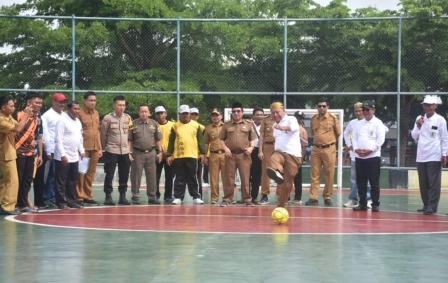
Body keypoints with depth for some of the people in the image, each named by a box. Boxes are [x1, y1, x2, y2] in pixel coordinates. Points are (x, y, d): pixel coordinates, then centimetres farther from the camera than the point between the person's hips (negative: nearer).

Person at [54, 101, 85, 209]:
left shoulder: (78, 121, 13)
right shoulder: (62, 120, -12)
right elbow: (58, 139, -16)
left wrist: (81, 150, 12)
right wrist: (63, 155, -20)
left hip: (74, 157, 8)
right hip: (63, 157, -8)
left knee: (73, 180, 13)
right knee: (61, 181, -1)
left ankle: (72, 201, 20)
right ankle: (61, 202, 4)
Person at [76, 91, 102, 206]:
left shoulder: (96, 113, 15)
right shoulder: (80, 113, -6)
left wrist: (100, 148, 17)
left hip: (95, 149, 6)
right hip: (84, 148, -6)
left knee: (91, 174, 9)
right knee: (81, 173, -1)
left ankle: (88, 196, 15)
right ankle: (79, 197, 3)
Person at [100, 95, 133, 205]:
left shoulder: (128, 118, 6)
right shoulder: (108, 118, -7)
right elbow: (103, 134, -1)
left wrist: (129, 147, 13)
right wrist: (105, 147, 6)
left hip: (125, 151, 4)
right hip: (111, 151, -4)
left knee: (124, 175, 6)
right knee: (109, 174, -2)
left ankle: (122, 196, 14)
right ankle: (108, 196, 6)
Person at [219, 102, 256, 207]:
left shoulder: (248, 124, 8)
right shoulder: (227, 125, 8)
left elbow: (253, 138, 11)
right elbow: (221, 139, 10)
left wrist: (251, 147, -6)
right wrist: (225, 148, -5)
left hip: (244, 155, 0)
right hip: (231, 155, 1)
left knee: (245, 178, 0)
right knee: (229, 178, 2)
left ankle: (247, 199, 7)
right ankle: (227, 199, 8)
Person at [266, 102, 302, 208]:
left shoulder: (291, 119, -1)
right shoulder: (275, 125, 22)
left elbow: (295, 127, -26)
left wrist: (283, 127, -44)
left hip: (293, 155, -4)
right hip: (280, 152, 4)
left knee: (288, 183, -4)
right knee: (274, 158, -36)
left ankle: (281, 205, 14)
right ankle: (277, 173, -68)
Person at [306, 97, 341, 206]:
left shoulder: (333, 118, -2)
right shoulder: (313, 119, 7)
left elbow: (338, 133, 8)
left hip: (329, 149, -3)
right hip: (316, 149, 3)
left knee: (329, 175, 2)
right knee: (314, 174, 0)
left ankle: (327, 197, 12)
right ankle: (313, 198, 1)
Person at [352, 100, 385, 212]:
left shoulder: (378, 123, -2)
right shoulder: (359, 123, 15)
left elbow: (380, 139, -9)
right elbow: (354, 137, 13)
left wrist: (370, 149, -16)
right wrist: (356, 149, -5)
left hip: (373, 156, -5)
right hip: (359, 157, 5)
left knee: (374, 182, -3)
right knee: (361, 182, 7)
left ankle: (375, 204, 3)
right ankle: (362, 203, 14)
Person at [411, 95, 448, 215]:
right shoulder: (419, 119, 10)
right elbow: (414, 137, 11)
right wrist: (418, 126, -5)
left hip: (434, 156, -5)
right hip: (421, 156, 5)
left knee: (434, 183, -4)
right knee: (423, 183, 9)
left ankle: (432, 206, -2)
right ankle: (426, 205, 17)